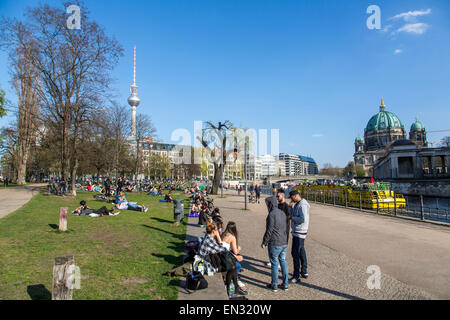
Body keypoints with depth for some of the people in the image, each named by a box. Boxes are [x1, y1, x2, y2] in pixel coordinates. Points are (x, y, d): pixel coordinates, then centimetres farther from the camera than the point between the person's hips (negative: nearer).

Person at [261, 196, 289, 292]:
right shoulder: (282, 213, 5)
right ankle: (285, 284, 22)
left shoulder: (272, 214, -18)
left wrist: (264, 242, -5)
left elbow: (269, 231, -16)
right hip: (284, 242, 7)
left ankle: (274, 285, 17)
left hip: (274, 244, -7)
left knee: (274, 264, 5)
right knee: (283, 262, 15)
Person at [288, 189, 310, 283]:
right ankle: (304, 272, 32)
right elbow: (291, 214, 14)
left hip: (299, 232, -11)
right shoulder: (297, 204, 12)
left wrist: (292, 217, -18)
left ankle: (296, 276, 1)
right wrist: (291, 207, -2)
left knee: (295, 253, -6)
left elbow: (303, 219, -28)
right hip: (297, 231, 11)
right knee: (301, 252, 19)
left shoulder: (302, 205, -20)